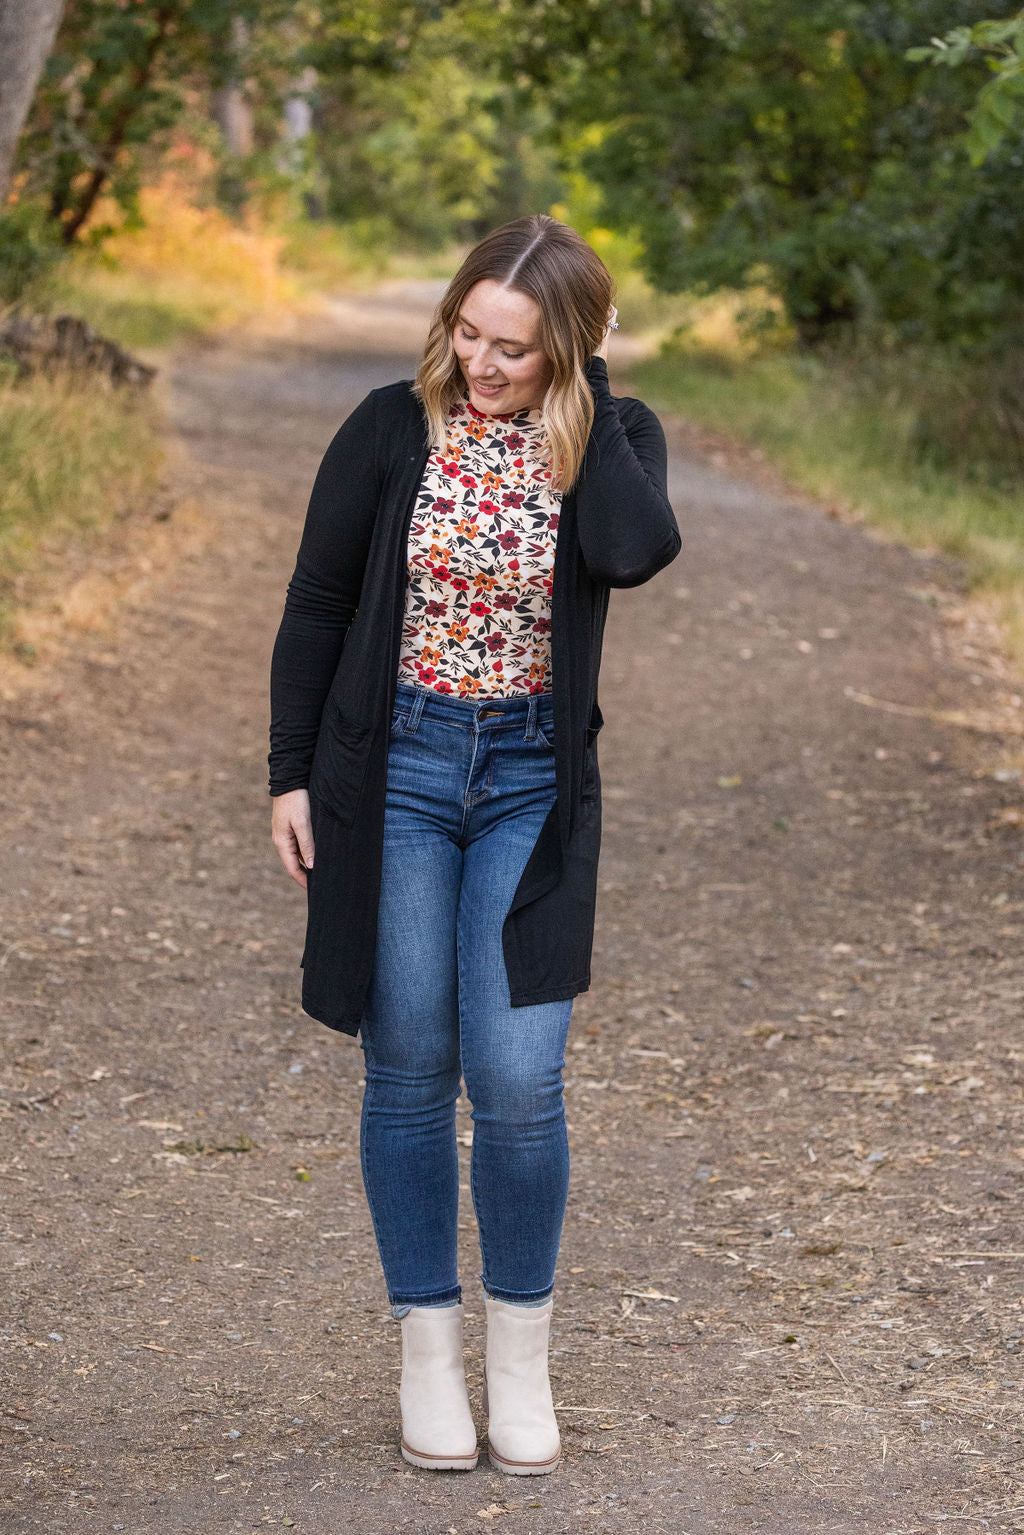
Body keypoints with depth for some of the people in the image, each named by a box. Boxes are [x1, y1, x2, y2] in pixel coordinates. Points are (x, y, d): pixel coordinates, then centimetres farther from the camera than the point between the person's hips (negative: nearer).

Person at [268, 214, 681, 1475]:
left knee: (517, 1079, -6)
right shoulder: (393, 429, -5)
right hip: (395, 768, 0)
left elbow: (634, 552, -26)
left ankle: (521, 1358, 13)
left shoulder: (611, 437, -3)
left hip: (531, 782, 0)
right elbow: (316, 603, 2)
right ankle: (428, 1352, 19)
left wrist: (587, 391, -18)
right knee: (410, 1072, 5)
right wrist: (291, 775, 0)